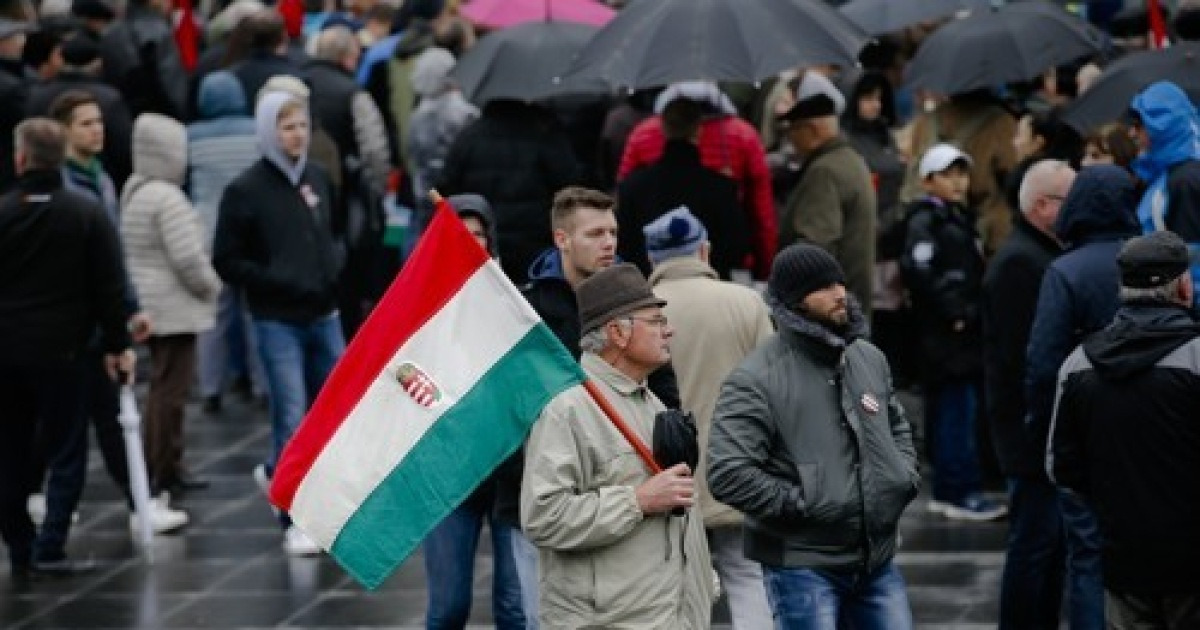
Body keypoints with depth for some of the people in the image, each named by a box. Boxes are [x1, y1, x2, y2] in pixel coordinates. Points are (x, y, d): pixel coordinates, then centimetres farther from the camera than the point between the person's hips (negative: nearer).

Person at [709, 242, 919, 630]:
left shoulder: (869, 358, 9)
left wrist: (906, 477, 8)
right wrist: (802, 504, -20)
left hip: (877, 558, 7)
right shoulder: (757, 380, -15)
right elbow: (727, 474, -22)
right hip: (803, 565, -7)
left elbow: (898, 426, 27)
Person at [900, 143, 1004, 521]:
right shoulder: (925, 220, -9)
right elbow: (918, 271, -21)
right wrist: (953, 312, -18)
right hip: (943, 333, -9)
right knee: (958, 409, -10)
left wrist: (971, 312, 11)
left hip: (964, 332, 9)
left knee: (949, 410, 12)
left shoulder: (959, 218, 19)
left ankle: (948, 491, 18)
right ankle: (961, 492, -10)